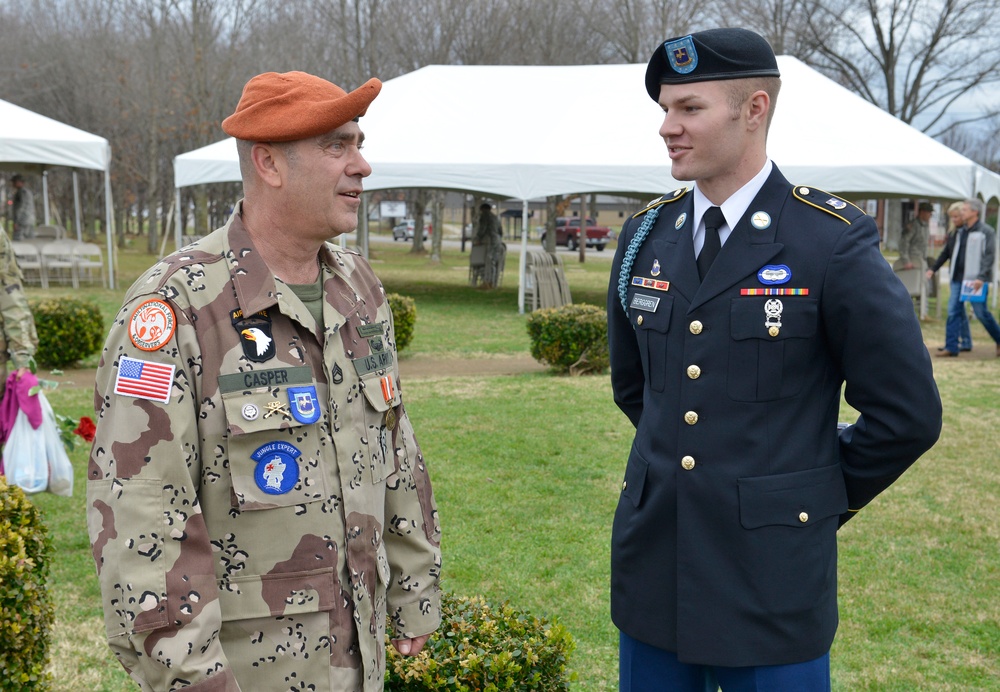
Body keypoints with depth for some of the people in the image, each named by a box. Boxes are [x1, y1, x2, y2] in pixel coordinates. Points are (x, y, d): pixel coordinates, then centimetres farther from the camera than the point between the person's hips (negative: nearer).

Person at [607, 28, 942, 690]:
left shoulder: (834, 241, -11)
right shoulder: (646, 235, 5)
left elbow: (907, 413, -7)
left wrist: (820, 499, 2)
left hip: (771, 584, -4)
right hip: (651, 568, 5)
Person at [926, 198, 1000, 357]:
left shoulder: (986, 232, -6)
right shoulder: (958, 232, 11)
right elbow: (946, 253, 20)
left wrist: (981, 277, -22)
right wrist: (933, 268, 14)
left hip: (976, 280, -6)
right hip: (958, 278, 6)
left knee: (981, 313, 0)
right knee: (954, 311, 1)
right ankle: (951, 347, 3)